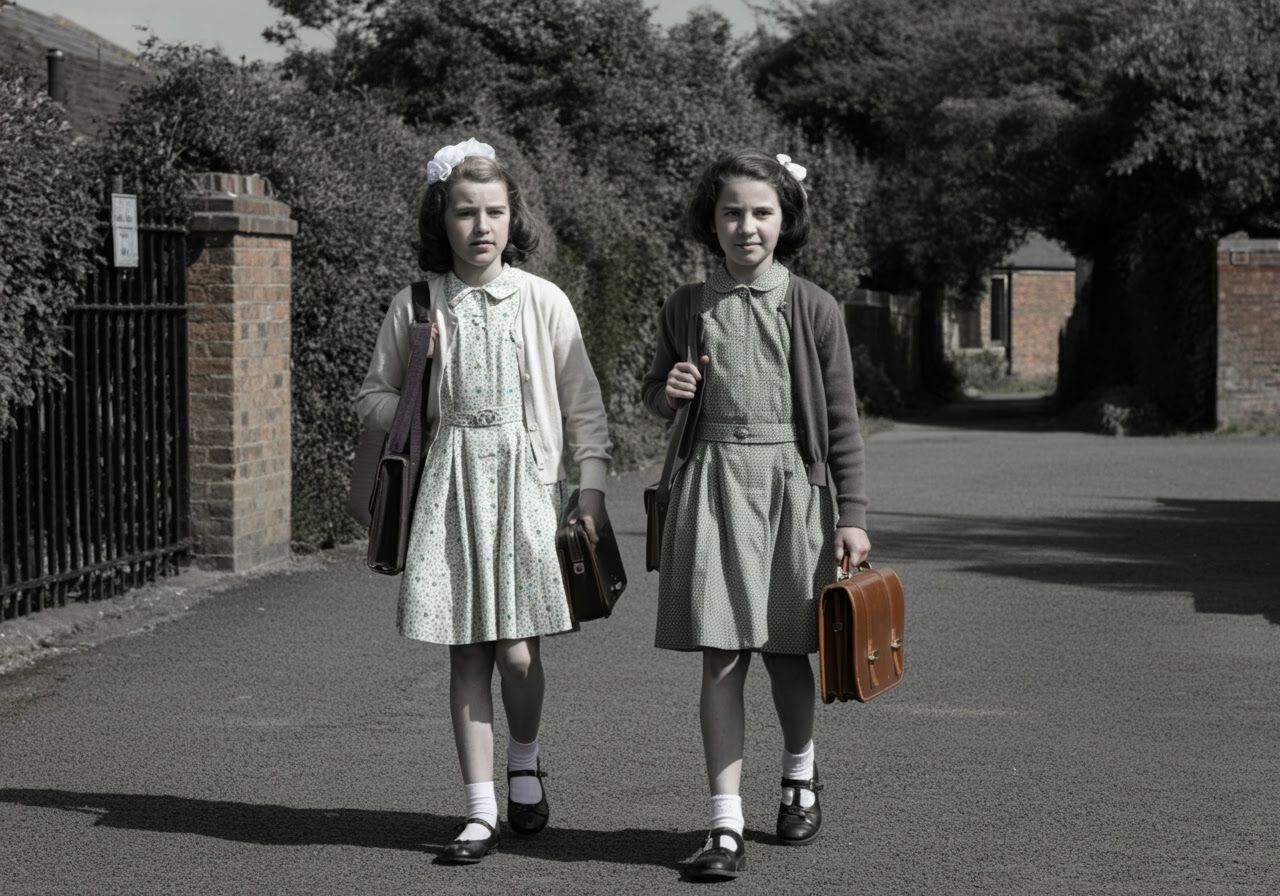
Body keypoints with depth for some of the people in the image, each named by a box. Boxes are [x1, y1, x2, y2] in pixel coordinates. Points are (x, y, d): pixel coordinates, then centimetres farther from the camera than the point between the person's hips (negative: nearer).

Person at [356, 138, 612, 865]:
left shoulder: (543, 302, 2)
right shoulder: (415, 306, 5)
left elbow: (584, 403, 5)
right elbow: (373, 400, 12)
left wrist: (593, 487, -1)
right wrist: (424, 411, -7)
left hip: (525, 484, -1)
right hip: (450, 486, 1)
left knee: (517, 649, -7)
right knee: (467, 654, 2)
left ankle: (526, 762, 24)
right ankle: (482, 811, 10)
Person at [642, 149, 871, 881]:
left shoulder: (814, 309, 0)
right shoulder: (687, 308, 5)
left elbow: (842, 419, 1)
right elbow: (657, 396, 18)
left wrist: (851, 513, -3)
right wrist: (669, 393, -6)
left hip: (792, 483, -1)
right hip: (714, 483, 1)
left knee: (785, 649, 9)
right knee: (723, 655, -4)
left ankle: (801, 773, 37)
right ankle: (727, 825, -3)